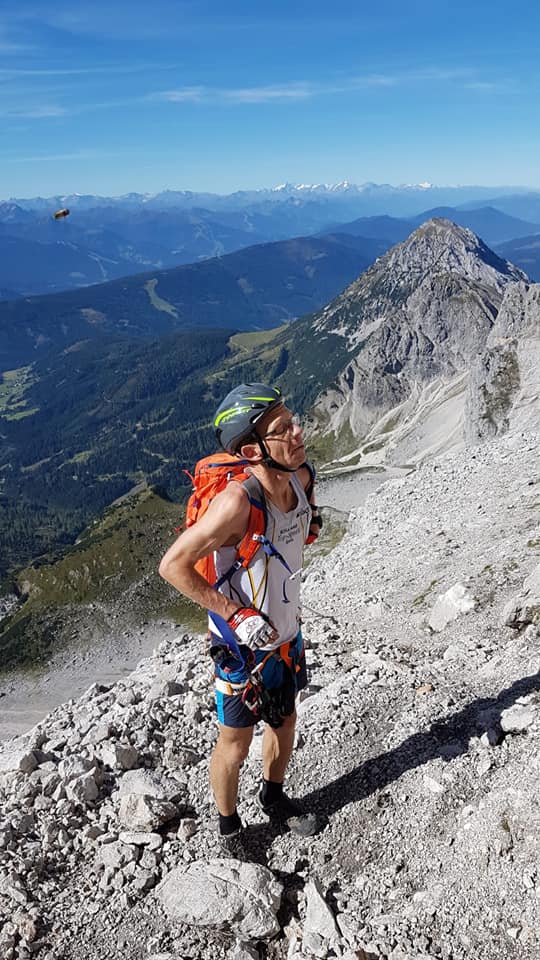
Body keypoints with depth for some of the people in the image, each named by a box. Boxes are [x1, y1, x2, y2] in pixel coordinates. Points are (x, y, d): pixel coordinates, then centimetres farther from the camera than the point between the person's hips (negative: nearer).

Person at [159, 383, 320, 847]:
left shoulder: (300, 477, -11)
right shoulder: (237, 501, -33)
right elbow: (173, 565, -26)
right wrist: (234, 613, -24)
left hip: (287, 636, 7)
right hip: (242, 644, -6)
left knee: (285, 723, 25)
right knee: (236, 743, 14)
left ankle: (275, 797, 53)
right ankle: (229, 829, 40)